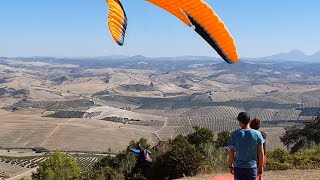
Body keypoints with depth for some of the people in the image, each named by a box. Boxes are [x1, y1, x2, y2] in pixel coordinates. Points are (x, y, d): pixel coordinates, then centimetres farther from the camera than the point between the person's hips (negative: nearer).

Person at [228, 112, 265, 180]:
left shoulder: (235, 134, -6)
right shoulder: (257, 134, -3)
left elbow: (231, 152, -5)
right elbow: (261, 152, -1)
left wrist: (230, 165, 6)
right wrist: (260, 166, 8)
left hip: (238, 167, 0)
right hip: (252, 167, 1)